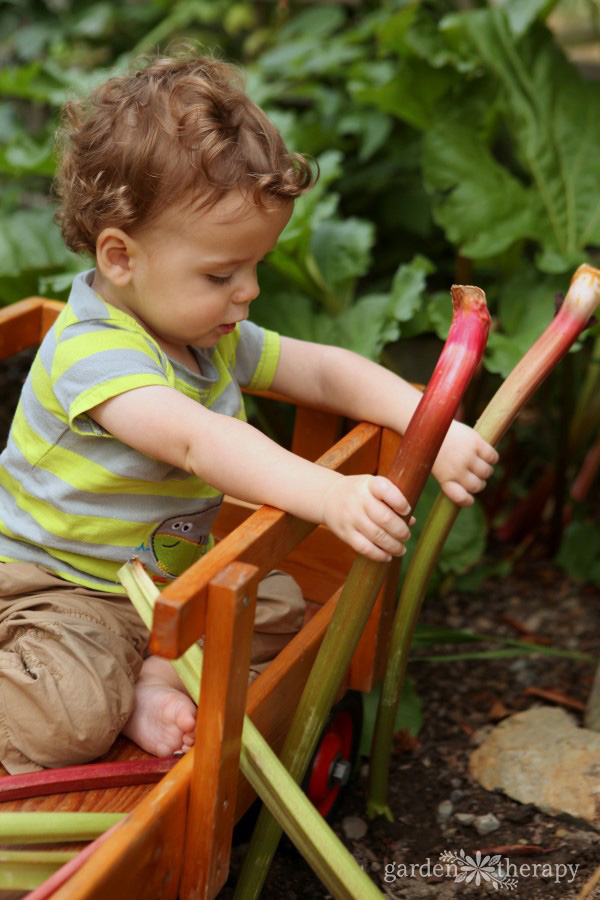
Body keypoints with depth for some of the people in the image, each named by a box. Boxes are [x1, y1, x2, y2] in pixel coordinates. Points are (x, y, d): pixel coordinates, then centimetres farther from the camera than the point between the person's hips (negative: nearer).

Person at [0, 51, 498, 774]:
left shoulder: (214, 336, 2)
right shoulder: (92, 350, -28)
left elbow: (327, 371, 4)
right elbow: (196, 438, -43)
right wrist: (330, 496, -55)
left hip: (171, 577, 9)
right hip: (59, 585, -9)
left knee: (284, 608, -3)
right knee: (74, 718, -32)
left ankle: (152, 673, -6)